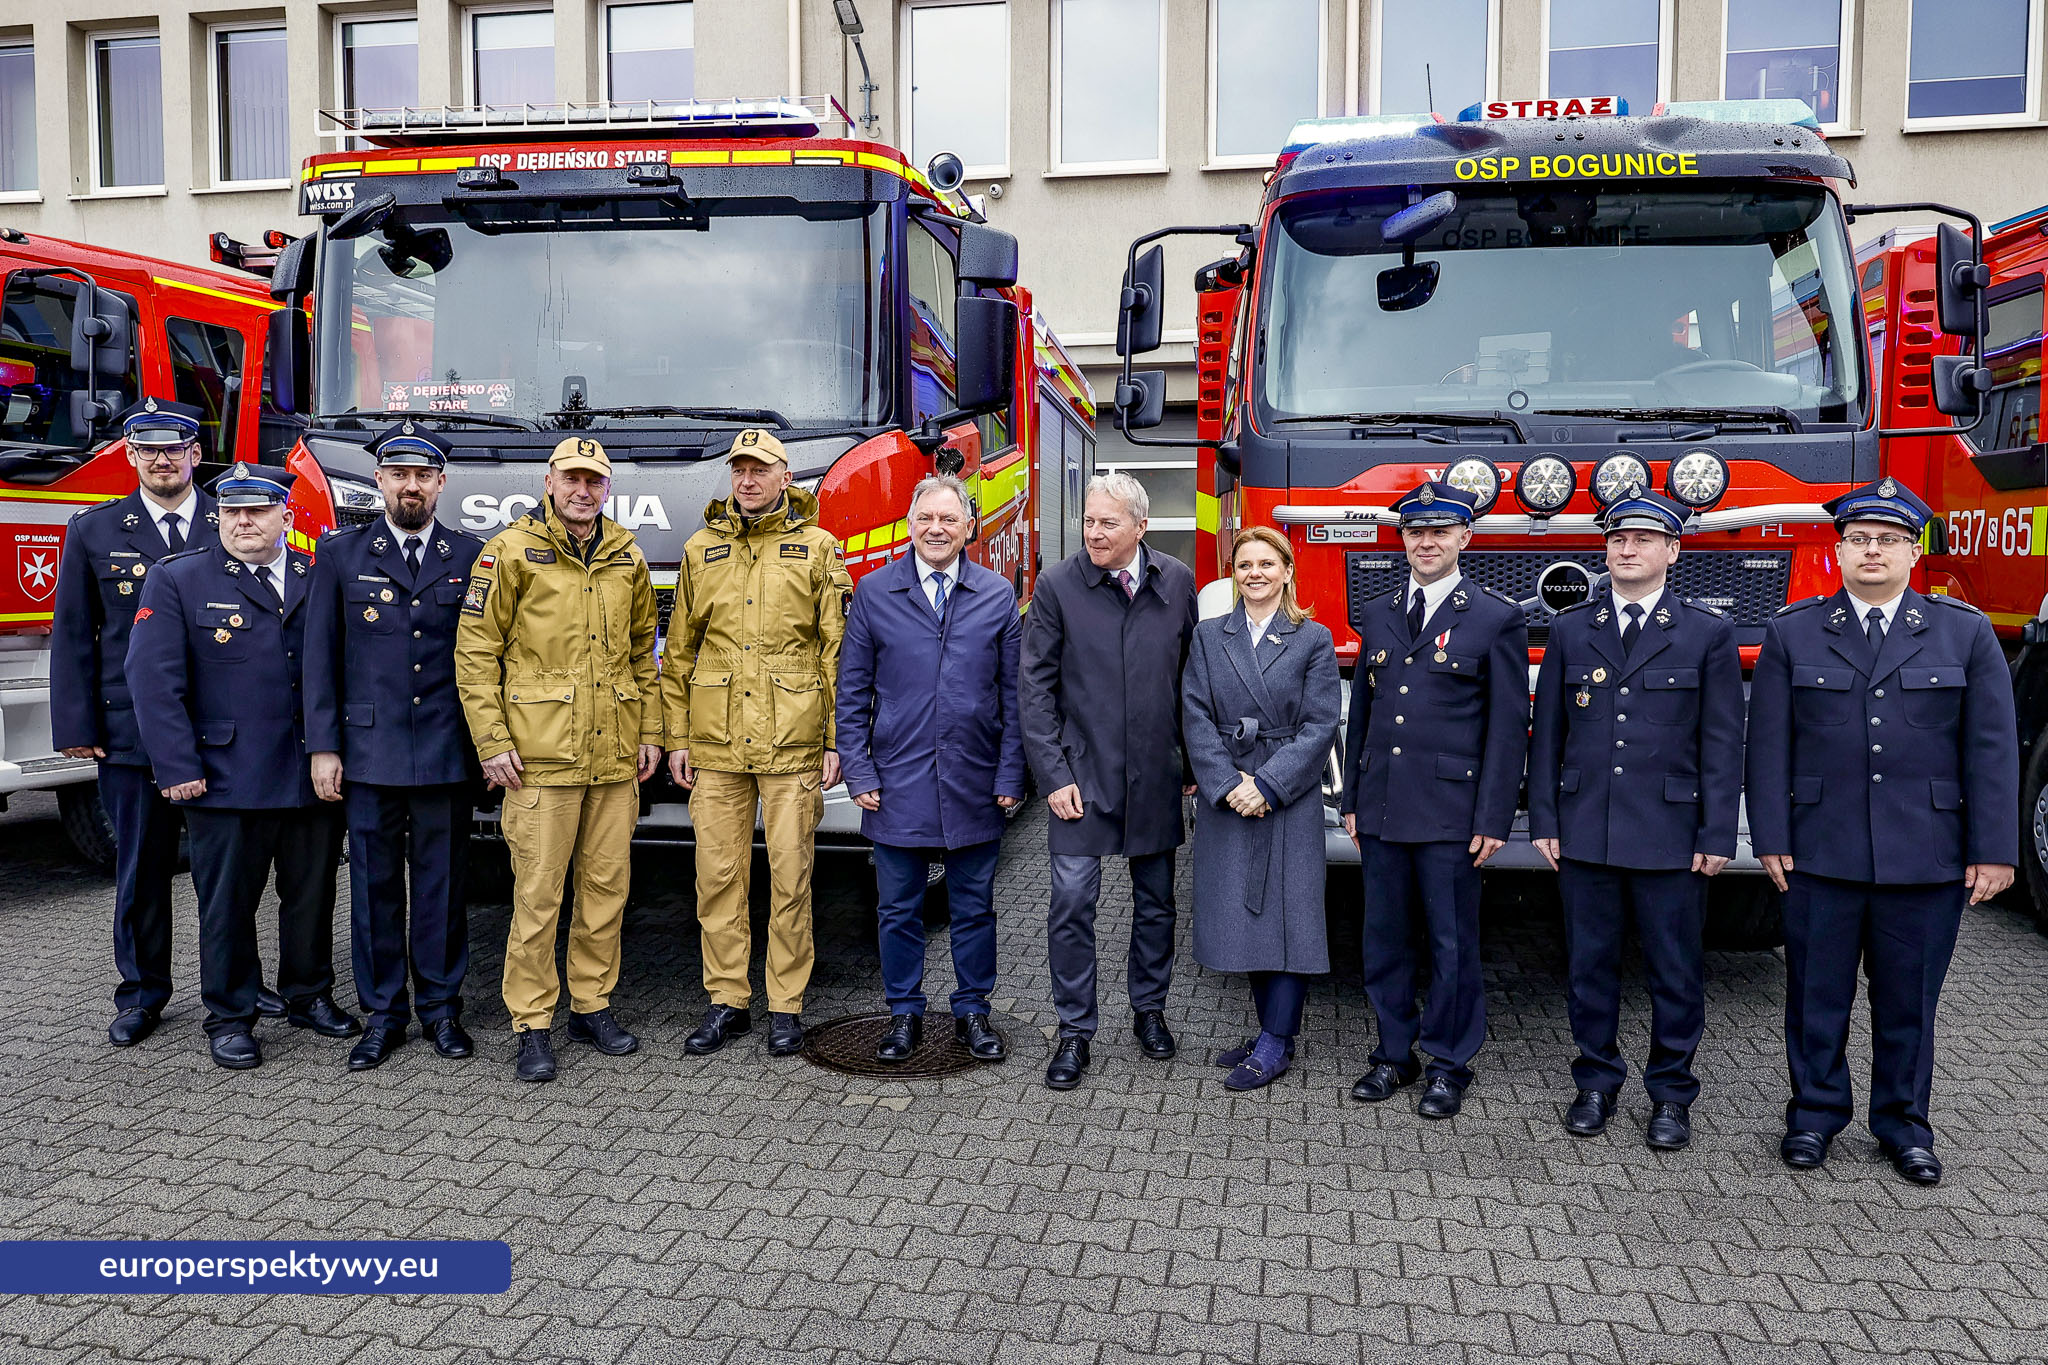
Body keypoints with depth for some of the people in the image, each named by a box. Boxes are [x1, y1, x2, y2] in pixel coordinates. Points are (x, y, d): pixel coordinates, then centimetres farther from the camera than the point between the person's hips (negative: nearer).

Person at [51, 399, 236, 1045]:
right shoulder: (94, 532, 5)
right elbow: (73, 637, 5)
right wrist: (76, 727, -1)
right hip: (131, 730, 0)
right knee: (141, 866, 8)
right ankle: (142, 994, 22)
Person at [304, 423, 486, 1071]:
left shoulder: (471, 556, 5)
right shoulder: (341, 553, 5)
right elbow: (321, 657, 4)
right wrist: (323, 747, -1)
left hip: (448, 753, 0)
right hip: (369, 751, 0)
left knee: (442, 883, 7)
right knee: (374, 884, 7)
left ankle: (441, 1006, 20)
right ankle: (382, 1013, 20)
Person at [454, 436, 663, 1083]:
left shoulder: (628, 558, 11)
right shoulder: (512, 551, -2)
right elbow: (475, 653, -3)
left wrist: (649, 733, 12)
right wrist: (492, 743, -9)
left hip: (615, 758, 5)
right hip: (542, 758, -4)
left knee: (606, 886, 10)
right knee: (537, 895, -1)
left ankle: (592, 1005, 24)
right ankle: (533, 1026, 10)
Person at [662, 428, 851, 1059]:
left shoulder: (817, 548, 3)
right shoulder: (701, 550, 11)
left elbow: (838, 651, 1)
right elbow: (678, 651, 12)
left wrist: (837, 741, -5)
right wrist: (677, 738, 7)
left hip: (793, 745, -2)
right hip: (716, 745, 3)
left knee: (790, 876, 3)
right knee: (718, 874, 6)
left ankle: (786, 1005, 15)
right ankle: (726, 1001, 19)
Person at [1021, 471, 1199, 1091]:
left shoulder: (1178, 582, 1)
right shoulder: (1057, 586, -6)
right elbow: (1035, 687, -6)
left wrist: (1194, 762, 7)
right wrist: (1053, 775, -11)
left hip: (1156, 777, 3)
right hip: (1082, 776, -2)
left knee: (1156, 901, 14)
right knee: (1072, 902, -2)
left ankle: (1149, 1009, 32)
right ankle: (1075, 1029, 12)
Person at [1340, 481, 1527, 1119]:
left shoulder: (1497, 618, -3)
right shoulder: (1376, 614, 11)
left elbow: (1508, 727, -5)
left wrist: (1494, 820, -10)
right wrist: (1351, 800, 11)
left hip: (1450, 814, -4)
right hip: (1382, 809, 5)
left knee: (1453, 945, 5)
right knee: (1384, 940, 12)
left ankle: (1449, 1065, 20)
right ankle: (1394, 1054, 27)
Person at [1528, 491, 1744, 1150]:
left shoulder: (1708, 632, 2)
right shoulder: (1570, 629, 7)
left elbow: (1722, 743, 0)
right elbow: (1548, 733, 8)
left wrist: (1718, 836, -5)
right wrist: (1543, 820, 3)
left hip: (1672, 835, -2)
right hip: (1585, 833, 2)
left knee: (1675, 972, 6)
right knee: (1589, 965, 10)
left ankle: (1671, 1093, 22)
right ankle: (1596, 1083, 25)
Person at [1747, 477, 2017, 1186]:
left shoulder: (1967, 633, 4)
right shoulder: (1792, 633, 3)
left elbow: (1991, 748, 1)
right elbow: (1769, 745, 1)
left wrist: (1993, 850, -3)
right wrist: (1771, 838, -4)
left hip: (1927, 858, 0)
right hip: (1821, 856, 0)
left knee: (1909, 1000, 11)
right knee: (1817, 995, 8)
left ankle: (1904, 1125, 27)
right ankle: (1816, 1112, 25)